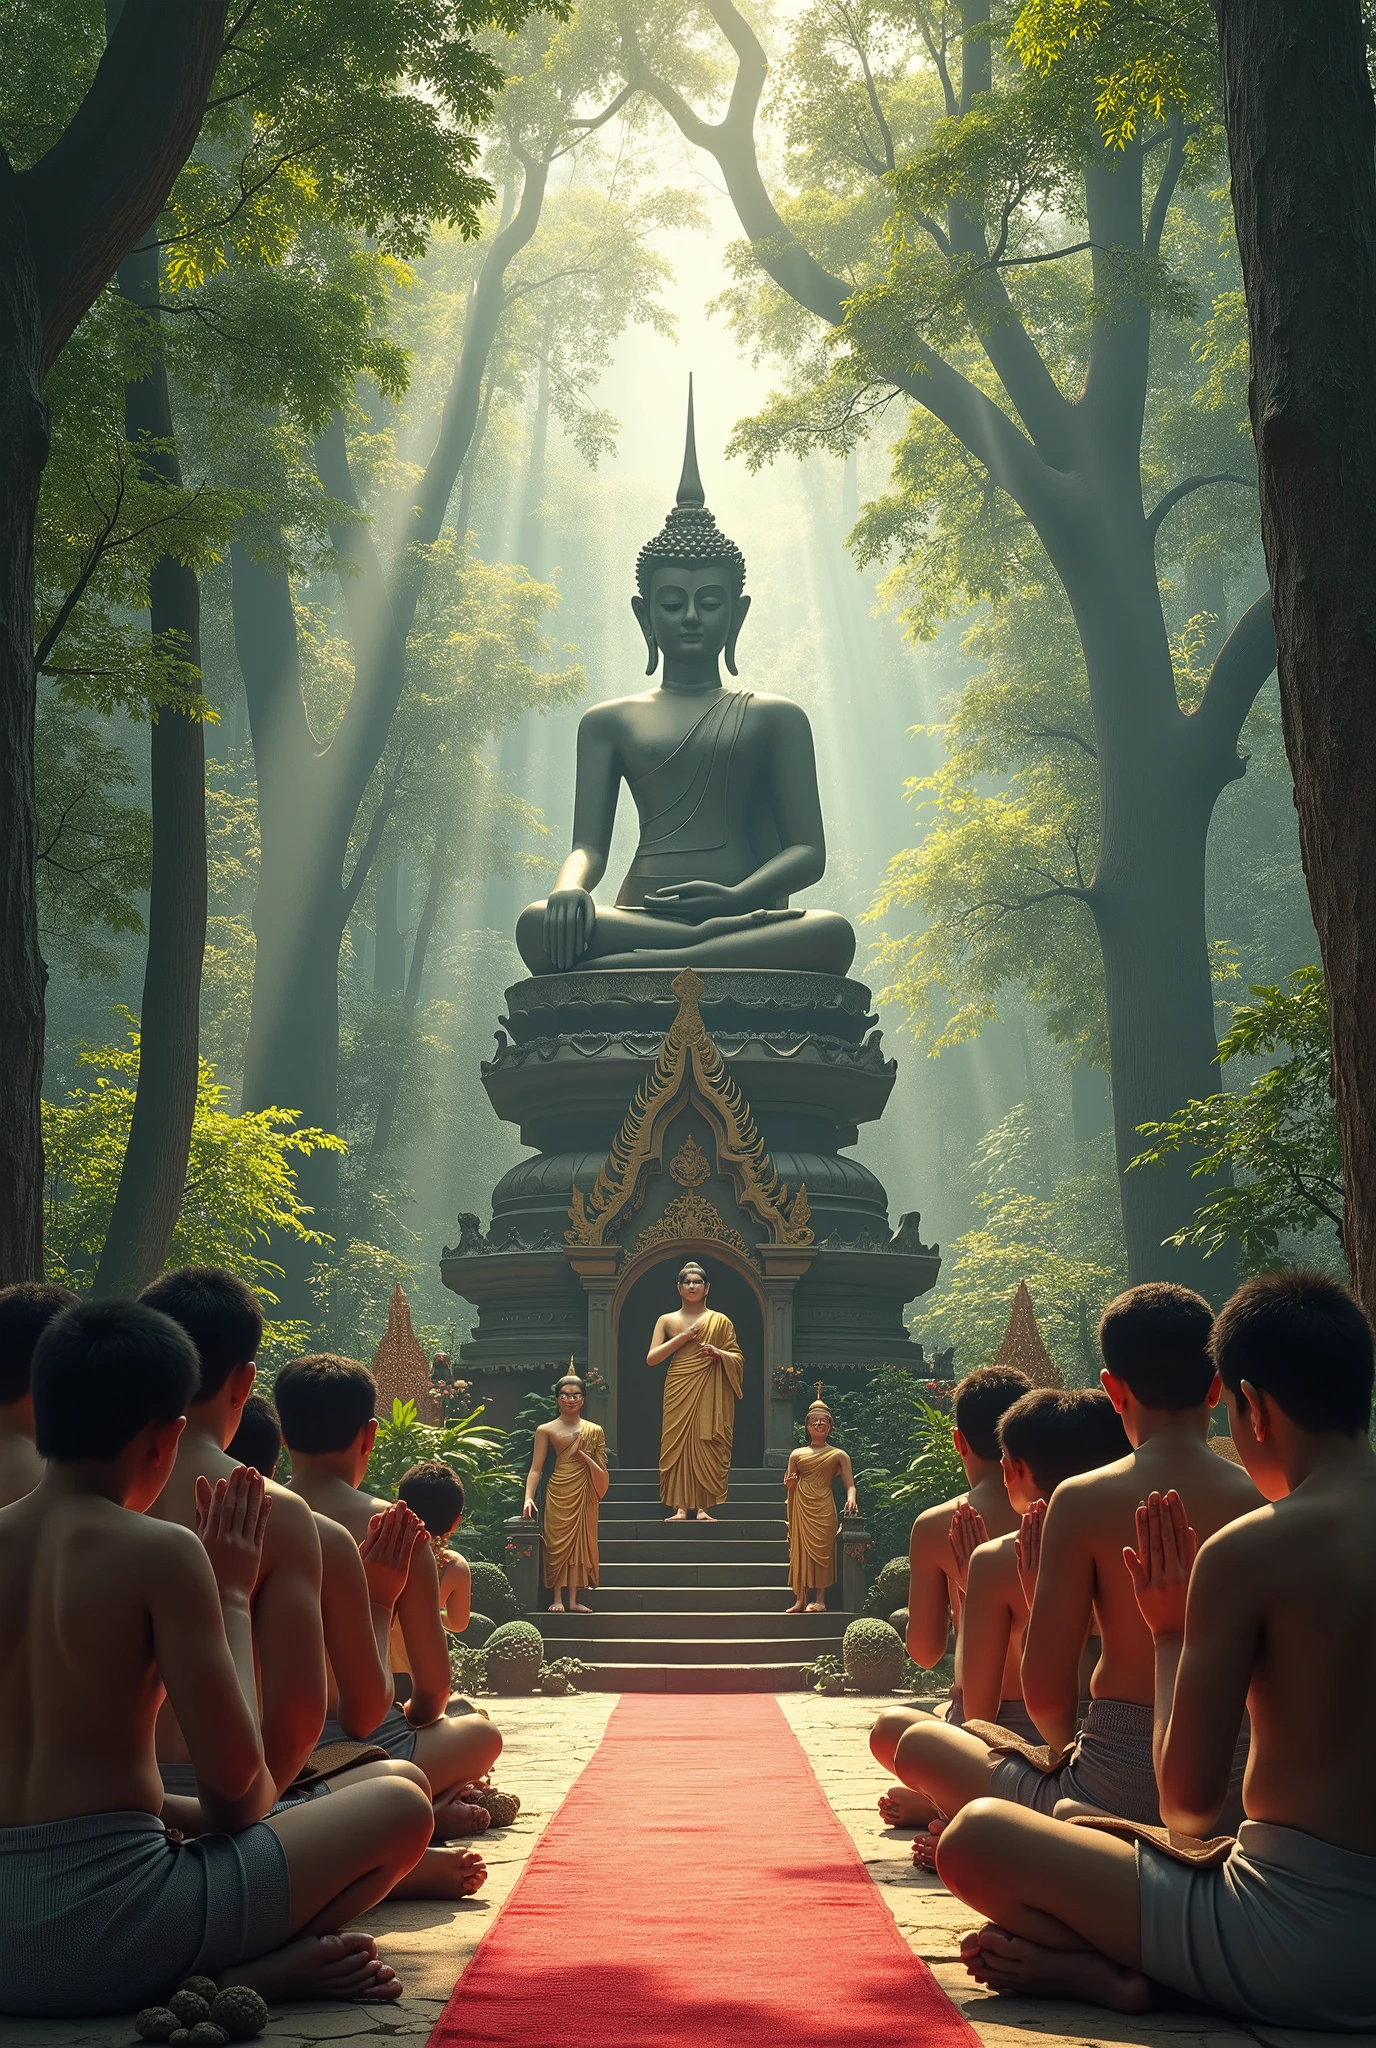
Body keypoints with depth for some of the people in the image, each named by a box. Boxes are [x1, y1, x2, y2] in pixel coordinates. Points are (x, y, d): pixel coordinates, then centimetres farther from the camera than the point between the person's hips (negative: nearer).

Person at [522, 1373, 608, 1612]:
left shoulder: (594, 1431, 7)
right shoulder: (546, 1430, 1)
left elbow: (601, 1473, 5)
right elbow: (535, 1468, -3)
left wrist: (581, 1453, -11)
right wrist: (528, 1497, -16)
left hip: (584, 1494, 2)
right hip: (559, 1493, -2)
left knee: (580, 1542, 2)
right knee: (557, 1542, -3)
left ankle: (573, 1599, 6)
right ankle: (558, 1599, 2)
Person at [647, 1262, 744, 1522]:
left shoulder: (720, 1321, 7)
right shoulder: (667, 1320, 9)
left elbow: (738, 1359, 9)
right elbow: (651, 1358, 0)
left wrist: (718, 1353, -12)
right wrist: (683, 1337, -7)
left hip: (709, 1393, -1)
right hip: (679, 1392, 1)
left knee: (706, 1446, -5)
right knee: (677, 1443, -5)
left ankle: (703, 1508, -2)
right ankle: (680, 1508, -2)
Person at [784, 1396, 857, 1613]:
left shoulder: (838, 1455, 5)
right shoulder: (797, 1455, 11)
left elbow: (849, 1484, -2)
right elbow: (789, 1486, 16)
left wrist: (851, 1499, -23)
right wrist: (790, 1483, -7)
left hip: (824, 1508, -3)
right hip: (801, 1508, 3)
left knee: (821, 1550, -5)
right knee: (800, 1550, 1)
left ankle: (819, 1600, 1)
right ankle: (800, 1600, 4)